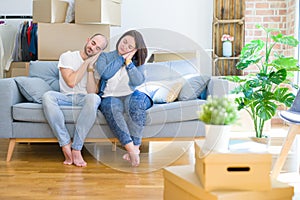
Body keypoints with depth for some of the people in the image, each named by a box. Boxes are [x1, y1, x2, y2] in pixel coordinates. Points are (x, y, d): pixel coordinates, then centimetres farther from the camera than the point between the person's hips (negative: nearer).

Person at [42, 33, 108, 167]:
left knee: (94, 98, -37)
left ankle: (76, 149, -33)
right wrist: (86, 62, -8)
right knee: (48, 96, -34)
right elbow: (71, 82, -12)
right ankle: (66, 145, -32)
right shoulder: (67, 57, 3)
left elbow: (92, 92, -6)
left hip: (84, 99, 0)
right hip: (66, 97, 0)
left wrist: (91, 68, -12)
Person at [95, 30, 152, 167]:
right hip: (110, 97, -1)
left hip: (130, 96, 1)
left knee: (137, 101, -35)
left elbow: (139, 81, -7)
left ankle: (136, 146, -36)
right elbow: (105, 73, -13)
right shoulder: (105, 57, 9)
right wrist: (121, 58, -7)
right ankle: (130, 147, -45)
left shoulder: (136, 61, 12)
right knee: (110, 106, -37)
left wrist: (128, 61, -10)